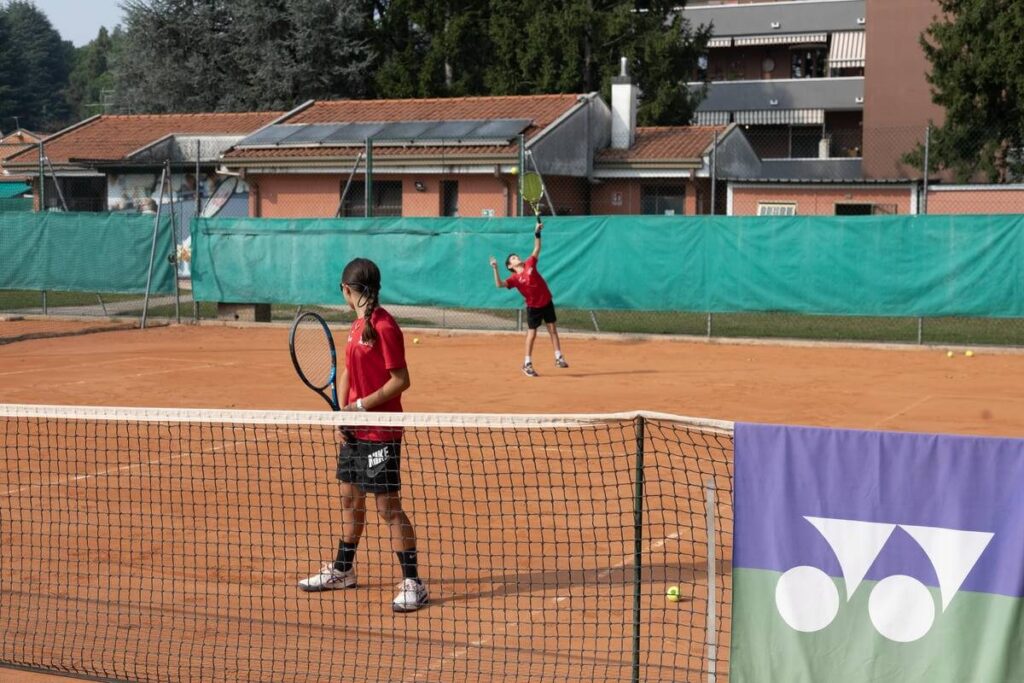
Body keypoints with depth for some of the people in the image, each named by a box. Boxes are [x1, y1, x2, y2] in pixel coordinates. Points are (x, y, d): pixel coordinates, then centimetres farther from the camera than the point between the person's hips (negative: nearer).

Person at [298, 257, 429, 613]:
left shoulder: (384, 327, -17)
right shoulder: (357, 325, 10)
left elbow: (401, 380, -19)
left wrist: (361, 406, -19)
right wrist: (341, 409, 0)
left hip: (380, 433, -9)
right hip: (354, 431, 9)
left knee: (388, 507, -6)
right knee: (350, 499, 19)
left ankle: (413, 583, 1)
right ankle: (342, 570, 33)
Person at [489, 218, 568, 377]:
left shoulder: (529, 264, 0)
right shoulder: (514, 278, -11)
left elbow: (537, 249, 1)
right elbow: (499, 284, -24)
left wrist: (537, 233, -12)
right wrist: (495, 269, -33)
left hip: (547, 303, 3)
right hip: (533, 307, -3)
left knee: (552, 329, 7)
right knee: (531, 334, 1)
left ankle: (558, 358, 15)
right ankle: (527, 364, 9)